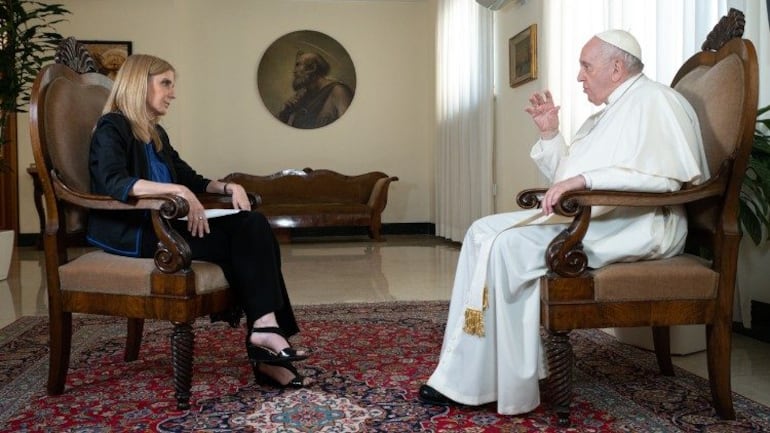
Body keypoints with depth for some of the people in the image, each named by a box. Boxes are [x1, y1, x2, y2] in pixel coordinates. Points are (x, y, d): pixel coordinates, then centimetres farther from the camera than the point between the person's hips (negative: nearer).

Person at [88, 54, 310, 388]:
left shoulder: (155, 133, 20)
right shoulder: (112, 128, -6)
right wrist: (177, 190, -35)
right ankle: (264, 328, -16)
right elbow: (113, 183, -25)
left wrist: (228, 187, 8)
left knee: (253, 226, -15)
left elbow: (188, 177, 26)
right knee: (237, 240, -22)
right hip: (130, 233, -8)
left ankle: (266, 328, -23)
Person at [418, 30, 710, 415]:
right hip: (585, 218, 10)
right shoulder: (607, 113, 24)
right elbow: (567, 179, 22)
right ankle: (461, 375, -10)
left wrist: (586, 178, -28)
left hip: (634, 223, -10)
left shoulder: (654, 100, -5)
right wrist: (550, 134, 9)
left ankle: (479, 381, -16)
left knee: (507, 246, -26)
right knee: (484, 231, -4)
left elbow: (669, 174, -22)